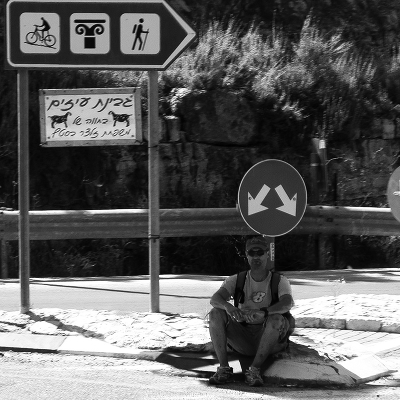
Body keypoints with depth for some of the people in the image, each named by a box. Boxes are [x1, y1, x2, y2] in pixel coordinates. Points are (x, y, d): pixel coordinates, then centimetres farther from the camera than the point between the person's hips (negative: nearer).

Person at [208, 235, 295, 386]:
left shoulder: (279, 281, -2)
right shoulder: (236, 280, 5)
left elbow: (287, 303, -24)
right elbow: (214, 299, -12)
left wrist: (263, 312, -44)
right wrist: (228, 307, -38)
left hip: (271, 342, -2)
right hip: (243, 340, 2)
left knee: (277, 319, -34)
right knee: (216, 313, -19)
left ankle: (254, 370, -33)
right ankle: (224, 369, -27)